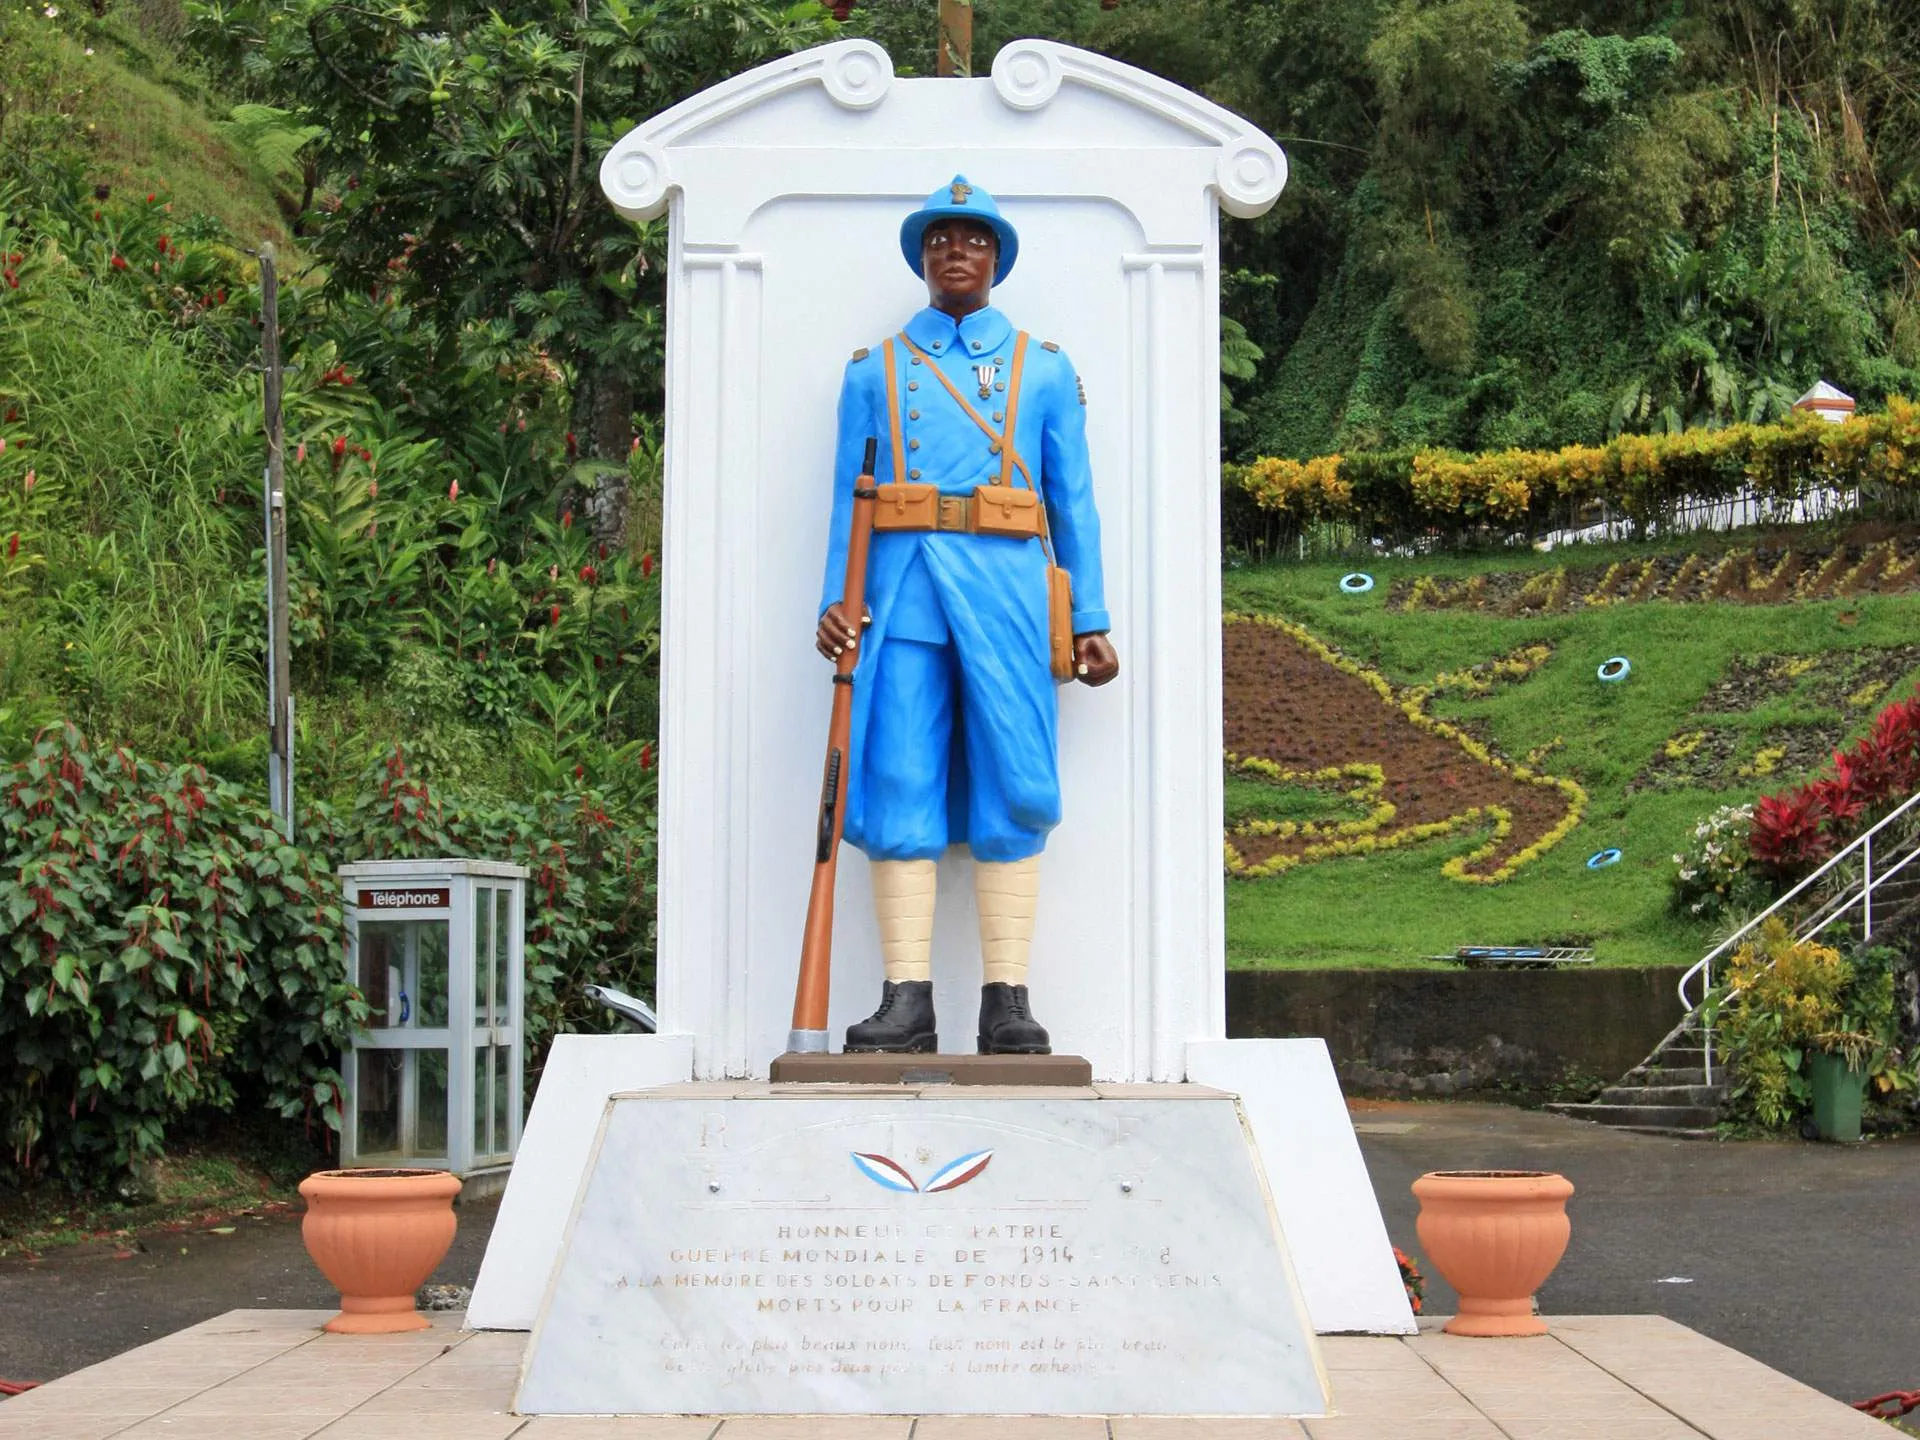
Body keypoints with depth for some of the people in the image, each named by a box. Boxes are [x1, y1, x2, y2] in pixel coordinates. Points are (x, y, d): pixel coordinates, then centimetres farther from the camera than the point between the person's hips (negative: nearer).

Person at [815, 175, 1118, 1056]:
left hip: (1006, 588, 0)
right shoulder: (873, 372, 17)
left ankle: (1006, 1002, -5)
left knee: (1012, 792, -5)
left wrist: (1090, 620, 6)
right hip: (904, 592, 0)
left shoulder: (1044, 371, 17)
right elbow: (847, 498, 13)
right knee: (898, 788, -6)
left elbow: (1074, 500, 13)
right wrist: (835, 601, 0)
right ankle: (907, 999, -6)